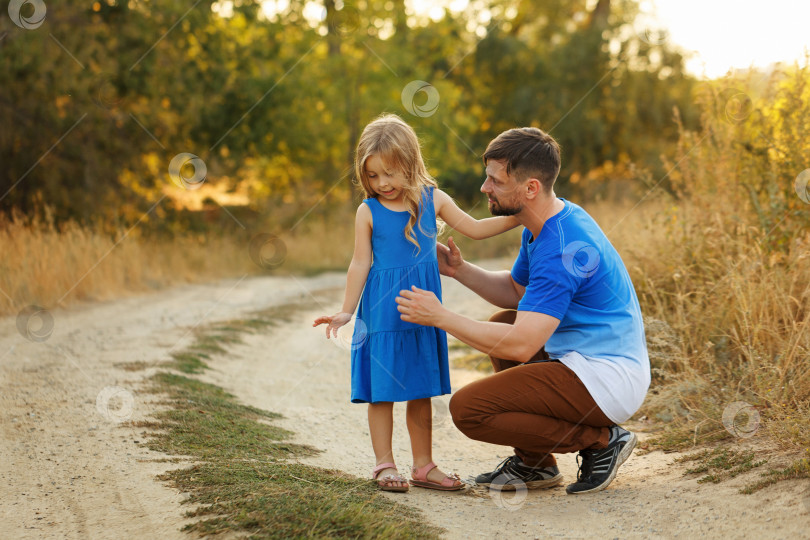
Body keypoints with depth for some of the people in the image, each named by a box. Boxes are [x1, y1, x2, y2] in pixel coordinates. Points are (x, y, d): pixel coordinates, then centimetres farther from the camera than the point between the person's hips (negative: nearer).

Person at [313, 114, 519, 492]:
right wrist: (346, 311, -4)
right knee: (382, 390, 0)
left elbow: (474, 229, 12)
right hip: (382, 311, -3)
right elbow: (361, 264, -2)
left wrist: (519, 217, 6)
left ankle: (423, 465, 18)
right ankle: (384, 465, 10)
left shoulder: (433, 200, 2)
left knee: (421, 390, 9)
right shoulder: (369, 212, -5)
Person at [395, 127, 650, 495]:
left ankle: (600, 440, -5)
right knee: (500, 326, 27)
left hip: (607, 381, -11)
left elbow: (521, 344, -29)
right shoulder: (545, 225, 8)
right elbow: (516, 291, 23)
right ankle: (536, 463, 23)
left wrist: (441, 317, -22)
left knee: (467, 409, -14)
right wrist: (459, 270, 7)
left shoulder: (559, 250, -24)